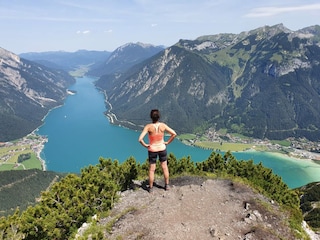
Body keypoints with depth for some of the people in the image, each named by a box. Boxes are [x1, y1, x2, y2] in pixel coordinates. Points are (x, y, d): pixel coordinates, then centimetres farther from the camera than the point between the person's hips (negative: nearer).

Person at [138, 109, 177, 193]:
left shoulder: (148, 126, -21)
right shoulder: (163, 125, -15)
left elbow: (140, 139, -28)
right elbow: (174, 134, -12)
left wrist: (145, 145, -10)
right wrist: (167, 142, -2)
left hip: (152, 150, -1)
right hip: (162, 148, 2)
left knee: (151, 169, 13)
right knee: (164, 167, 19)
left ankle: (151, 188, 25)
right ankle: (167, 185, 31)